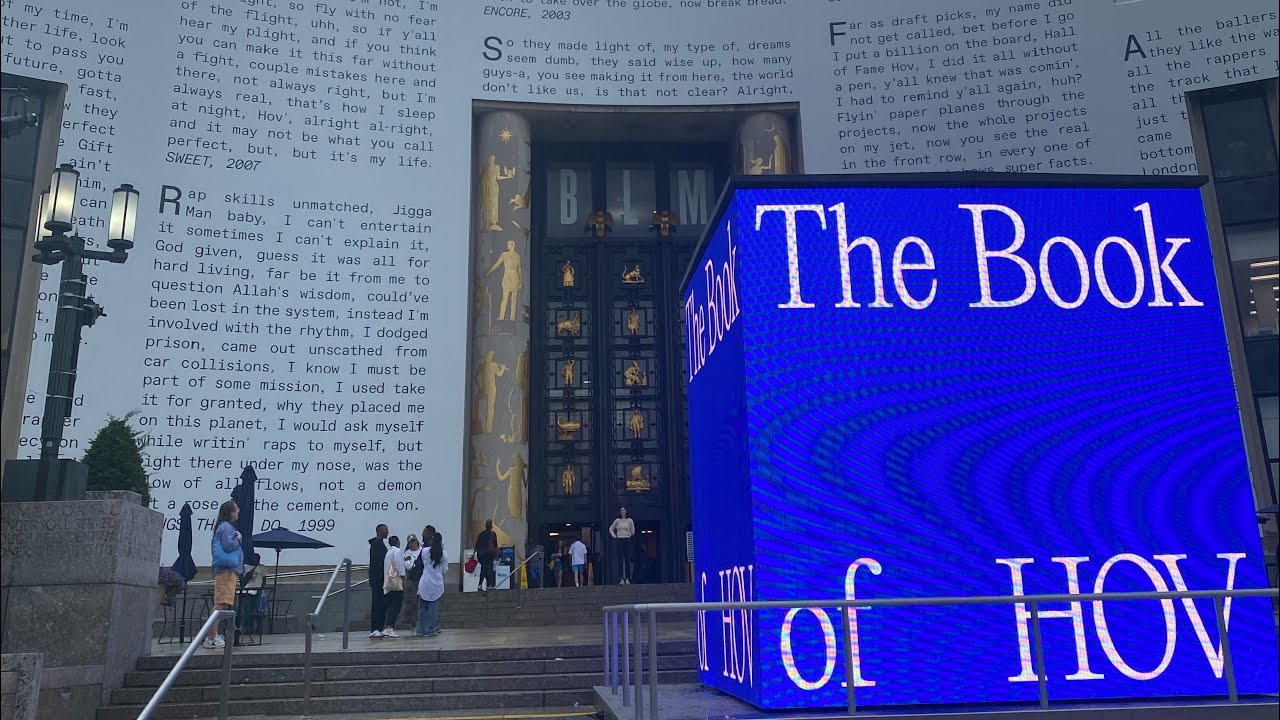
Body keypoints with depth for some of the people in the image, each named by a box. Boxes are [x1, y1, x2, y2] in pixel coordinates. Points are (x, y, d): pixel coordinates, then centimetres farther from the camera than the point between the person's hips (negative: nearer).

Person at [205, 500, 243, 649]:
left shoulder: (225, 527, 23)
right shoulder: (226, 527, -9)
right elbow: (229, 545, -20)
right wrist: (238, 538, -4)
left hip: (228, 570, 11)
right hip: (227, 571, -11)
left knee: (220, 604, 12)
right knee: (221, 604, -14)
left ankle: (211, 636, 14)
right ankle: (212, 637, -17)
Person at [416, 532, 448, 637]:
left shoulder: (425, 551, -5)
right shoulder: (444, 554, -4)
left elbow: (423, 563, 10)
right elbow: (444, 570, 3)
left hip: (425, 584, 0)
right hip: (437, 584, 0)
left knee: (422, 608, 10)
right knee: (434, 608, 5)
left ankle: (420, 631, 10)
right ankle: (431, 631, 5)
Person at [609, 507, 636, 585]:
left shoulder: (630, 521, 3)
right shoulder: (617, 521, 7)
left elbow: (633, 532, 10)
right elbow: (610, 529, 17)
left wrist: (627, 535, 12)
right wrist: (614, 535, 5)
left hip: (627, 540, -1)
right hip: (619, 541, 1)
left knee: (627, 560, -3)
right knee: (620, 560, -2)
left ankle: (627, 579, -1)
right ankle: (622, 579, -2)